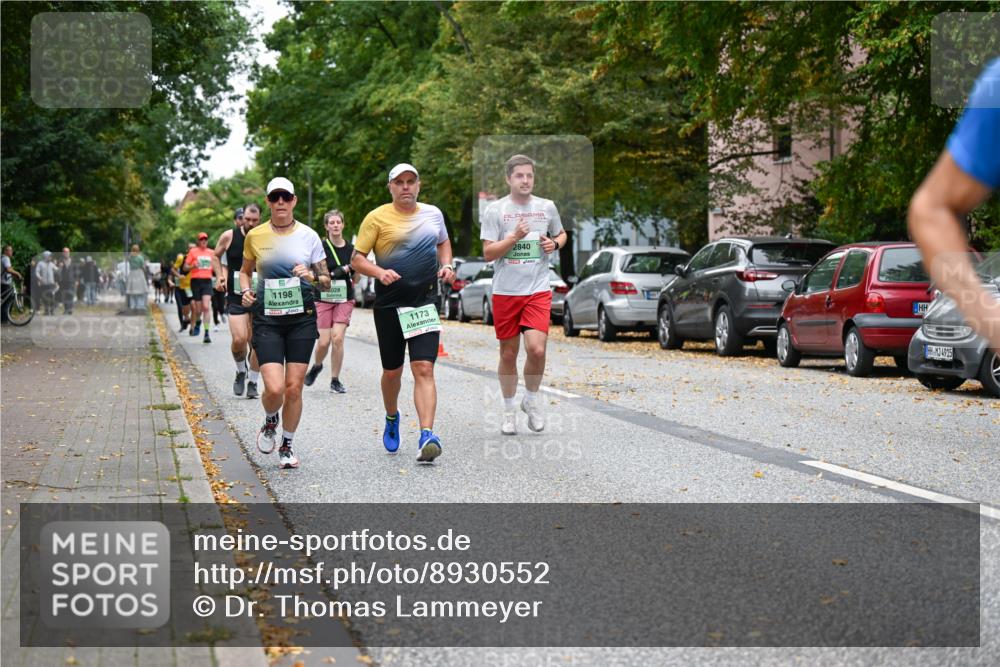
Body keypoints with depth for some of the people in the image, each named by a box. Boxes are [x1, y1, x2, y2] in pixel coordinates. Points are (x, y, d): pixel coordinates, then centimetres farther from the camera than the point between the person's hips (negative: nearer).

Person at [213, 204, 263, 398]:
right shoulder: (229, 236, -2)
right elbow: (215, 256, 15)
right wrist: (220, 277, 3)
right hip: (236, 296, 0)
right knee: (239, 339, -14)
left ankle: (253, 382, 15)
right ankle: (241, 371, 15)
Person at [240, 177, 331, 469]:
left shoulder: (309, 236, 0)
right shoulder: (255, 236, 2)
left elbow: (326, 281, 5)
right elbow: (245, 270, 18)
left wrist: (311, 275, -16)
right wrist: (246, 291, -1)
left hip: (301, 317, 0)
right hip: (267, 318, 0)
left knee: (294, 387, 0)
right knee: (274, 388, -13)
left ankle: (287, 446, 20)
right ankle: (270, 422, 22)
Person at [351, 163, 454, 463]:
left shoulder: (433, 214, 9)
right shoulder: (377, 218, -3)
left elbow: (443, 243, 28)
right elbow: (356, 259, -3)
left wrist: (446, 265, 9)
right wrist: (379, 272, -21)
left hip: (425, 302, 1)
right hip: (389, 304, -1)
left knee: (424, 369, -13)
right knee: (392, 371, 10)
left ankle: (427, 436, -21)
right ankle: (392, 419, 39)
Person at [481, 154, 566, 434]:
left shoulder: (547, 207, 6)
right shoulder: (495, 210, -2)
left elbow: (561, 234, 23)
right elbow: (488, 253, -5)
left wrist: (554, 244, 1)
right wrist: (514, 238, -19)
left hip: (538, 291, 1)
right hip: (505, 292, -1)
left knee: (536, 348, -16)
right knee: (508, 354, 7)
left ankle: (531, 399, 11)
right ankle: (509, 409, 25)